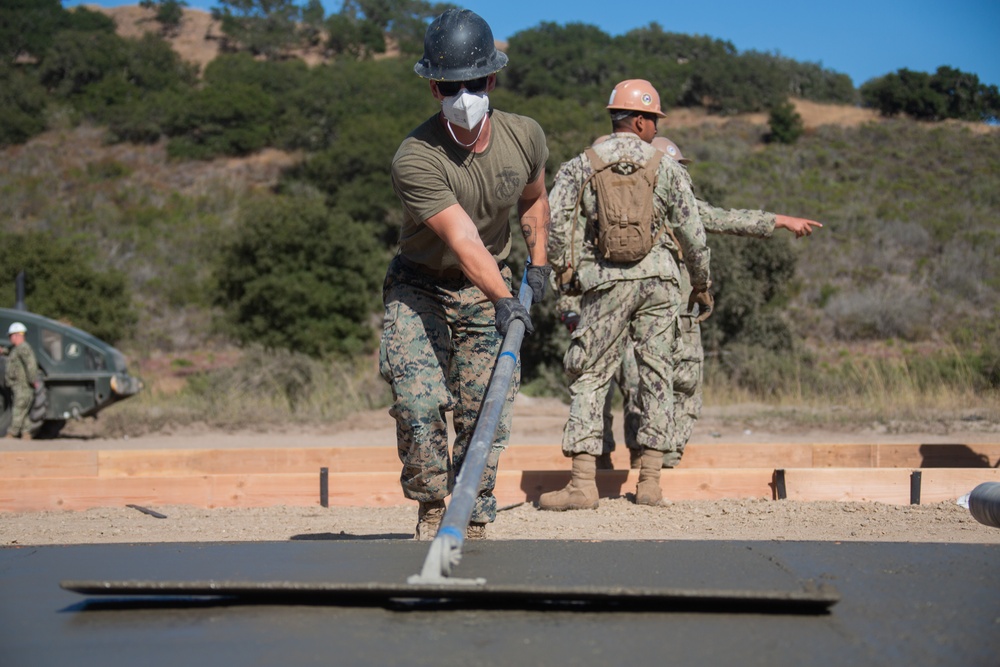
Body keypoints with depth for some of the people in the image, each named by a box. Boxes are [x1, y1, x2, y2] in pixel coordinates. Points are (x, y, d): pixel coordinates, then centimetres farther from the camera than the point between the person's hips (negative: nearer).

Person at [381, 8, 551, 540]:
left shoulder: (525, 137, -8)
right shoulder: (414, 158, -26)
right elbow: (462, 240, -35)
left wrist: (538, 262, 9)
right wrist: (502, 300, -46)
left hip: (489, 290, 4)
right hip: (420, 289, -3)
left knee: (485, 414, -2)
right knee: (419, 402, -20)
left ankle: (473, 525, 12)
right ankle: (431, 510, 3)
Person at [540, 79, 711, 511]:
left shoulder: (580, 166, 5)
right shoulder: (666, 168, 4)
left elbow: (556, 218, -8)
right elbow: (692, 232, 4)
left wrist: (563, 268, 4)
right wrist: (702, 284, 16)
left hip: (606, 280, -1)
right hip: (659, 277, 1)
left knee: (589, 377, 2)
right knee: (656, 374, 9)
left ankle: (583, 484, -5)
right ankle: (649, 483, 10)